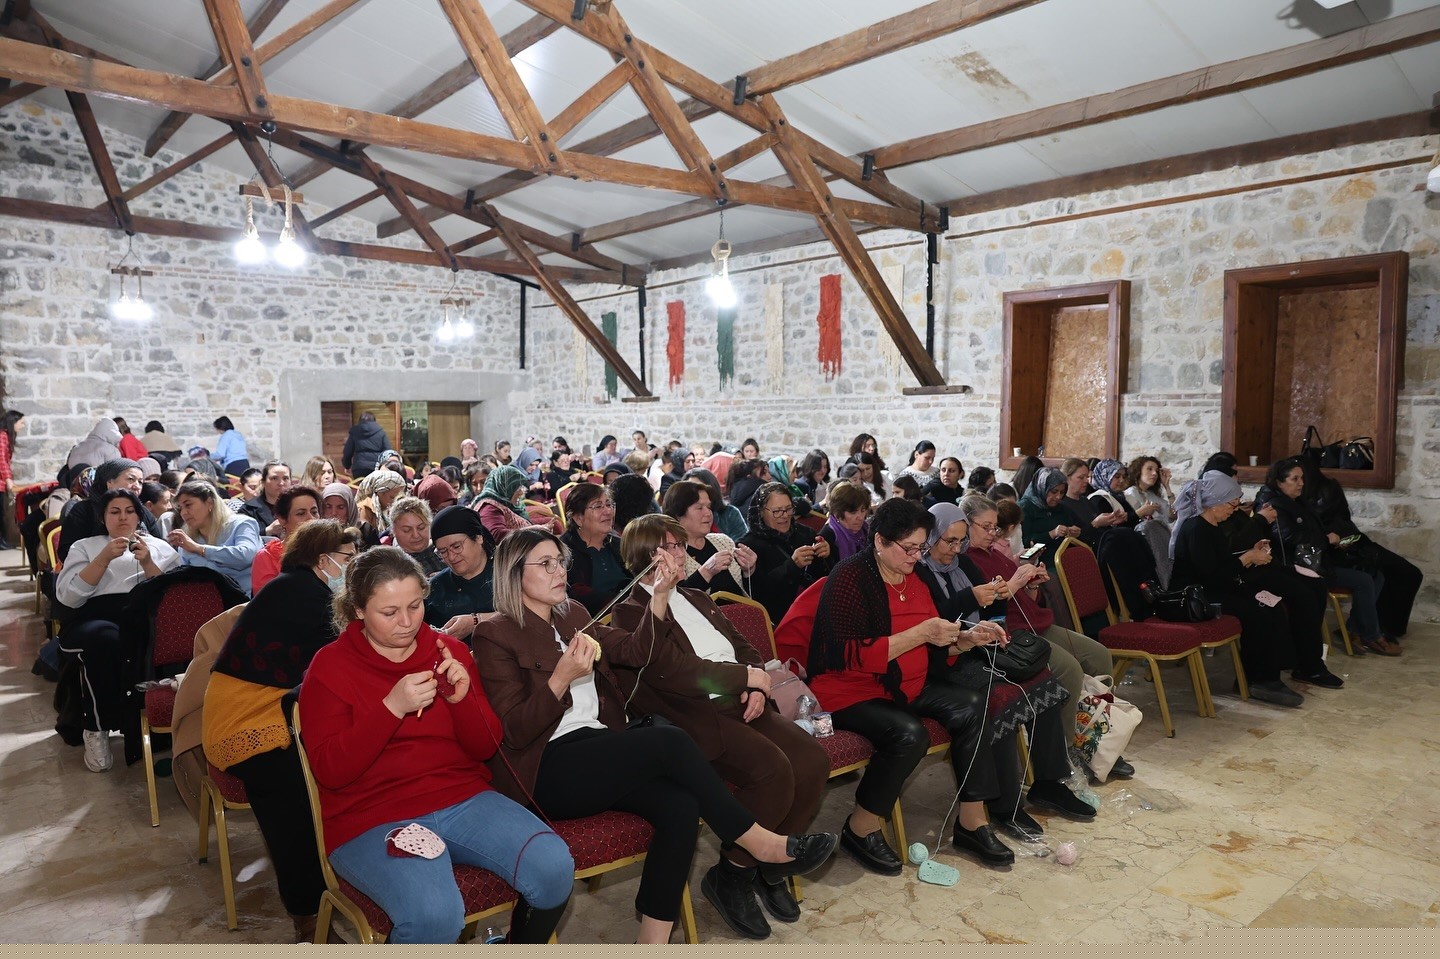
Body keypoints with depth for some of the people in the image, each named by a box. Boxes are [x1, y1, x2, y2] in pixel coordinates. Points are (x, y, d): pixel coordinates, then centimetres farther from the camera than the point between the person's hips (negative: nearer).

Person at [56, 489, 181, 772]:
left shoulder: (160, 547, 21)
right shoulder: (84, 546, 20)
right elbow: (68, 596, 3)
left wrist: (147, 563, -8)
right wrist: (104, 559, -7)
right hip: (93, 620, 0)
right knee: (105, 637, -38)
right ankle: (97, 729, -21)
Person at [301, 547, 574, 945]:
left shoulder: (449, 650, 8)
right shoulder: (330, 666, -1)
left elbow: (485, 748, 7)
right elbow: (330, 771, -10)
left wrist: (462, 699, -13)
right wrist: (392, 707, -22)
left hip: (463, 799, 4)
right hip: (373, 819, -3)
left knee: (554, 867, -19)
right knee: (435, 914, -33)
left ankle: (519, 946, 10)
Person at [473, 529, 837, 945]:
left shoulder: (573, 614, 15)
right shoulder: (496, 634, -4)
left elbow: (635, 650, 7)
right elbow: (515, 731, -11)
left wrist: (661, 594, -7)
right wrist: (561, 679, -24)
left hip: (597, 752, 6)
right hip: (547, 772, -6)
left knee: (680, 805, -23)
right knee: (670, 741, -25)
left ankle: (653, 938, -15)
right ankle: (758, 842, -12)